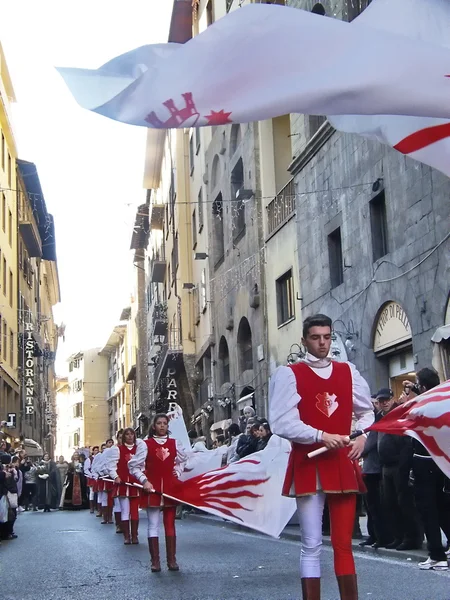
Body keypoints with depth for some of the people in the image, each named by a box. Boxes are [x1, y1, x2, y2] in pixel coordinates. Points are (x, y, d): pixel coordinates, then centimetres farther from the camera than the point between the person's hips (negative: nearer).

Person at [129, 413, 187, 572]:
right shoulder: (145, 444, -1)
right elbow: (134, 466, -1)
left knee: (170, 524, 6)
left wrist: (178, 471, 9)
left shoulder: (174, 443, 8)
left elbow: (183, 460, 25)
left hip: (170, 488, 3)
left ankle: (172, 560, 11)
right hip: (152, 488, -2)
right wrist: (144, 481, -11)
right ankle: (155, 561, 5)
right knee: (153, 525, 0)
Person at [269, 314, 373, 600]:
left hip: (343, 465, 4)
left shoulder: (348, 371, 10)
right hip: (308, 466, -4)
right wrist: (321, 436, -18)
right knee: (312, 546, 1)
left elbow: (367, 411, 21)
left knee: (344, 543, 10)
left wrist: (362, 436, 2)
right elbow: (282, 423, -12)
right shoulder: (288, 374, -3)